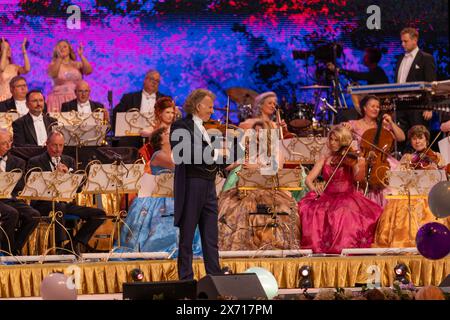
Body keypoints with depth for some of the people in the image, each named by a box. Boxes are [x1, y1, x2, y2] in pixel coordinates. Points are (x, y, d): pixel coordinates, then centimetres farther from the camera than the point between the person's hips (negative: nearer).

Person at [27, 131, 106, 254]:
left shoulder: (69, 161, 20)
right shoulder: (35, 162, 4)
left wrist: (68, 173, -7)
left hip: (66, 203, 6)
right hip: (44, 204, -6)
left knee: (99, 214, -9)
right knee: (60, 207, -41)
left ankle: (74, 245, -6)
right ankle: (61, 246, -34)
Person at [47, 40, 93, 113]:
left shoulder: (77, 64, 10)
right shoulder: (54, 65, 7)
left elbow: (89, 71, -6)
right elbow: (53, 74, -14)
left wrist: (81, 56, -13)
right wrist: (60, 58, -22)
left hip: (76, 99, 1)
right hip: (59, 99, -1)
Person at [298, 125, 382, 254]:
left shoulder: (351, 158, 4)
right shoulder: (325, 159, 13)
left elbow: (358, 177, -13)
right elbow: (309, 179, 4)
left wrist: (361, 167, -35)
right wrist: (314, 188, -19)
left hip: (348, 196, -3)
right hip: (328, 197, 3)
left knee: (345, 213, -36)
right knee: (310, 210, -27)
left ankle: (345, 247, -24)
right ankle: (318, 246, -19)